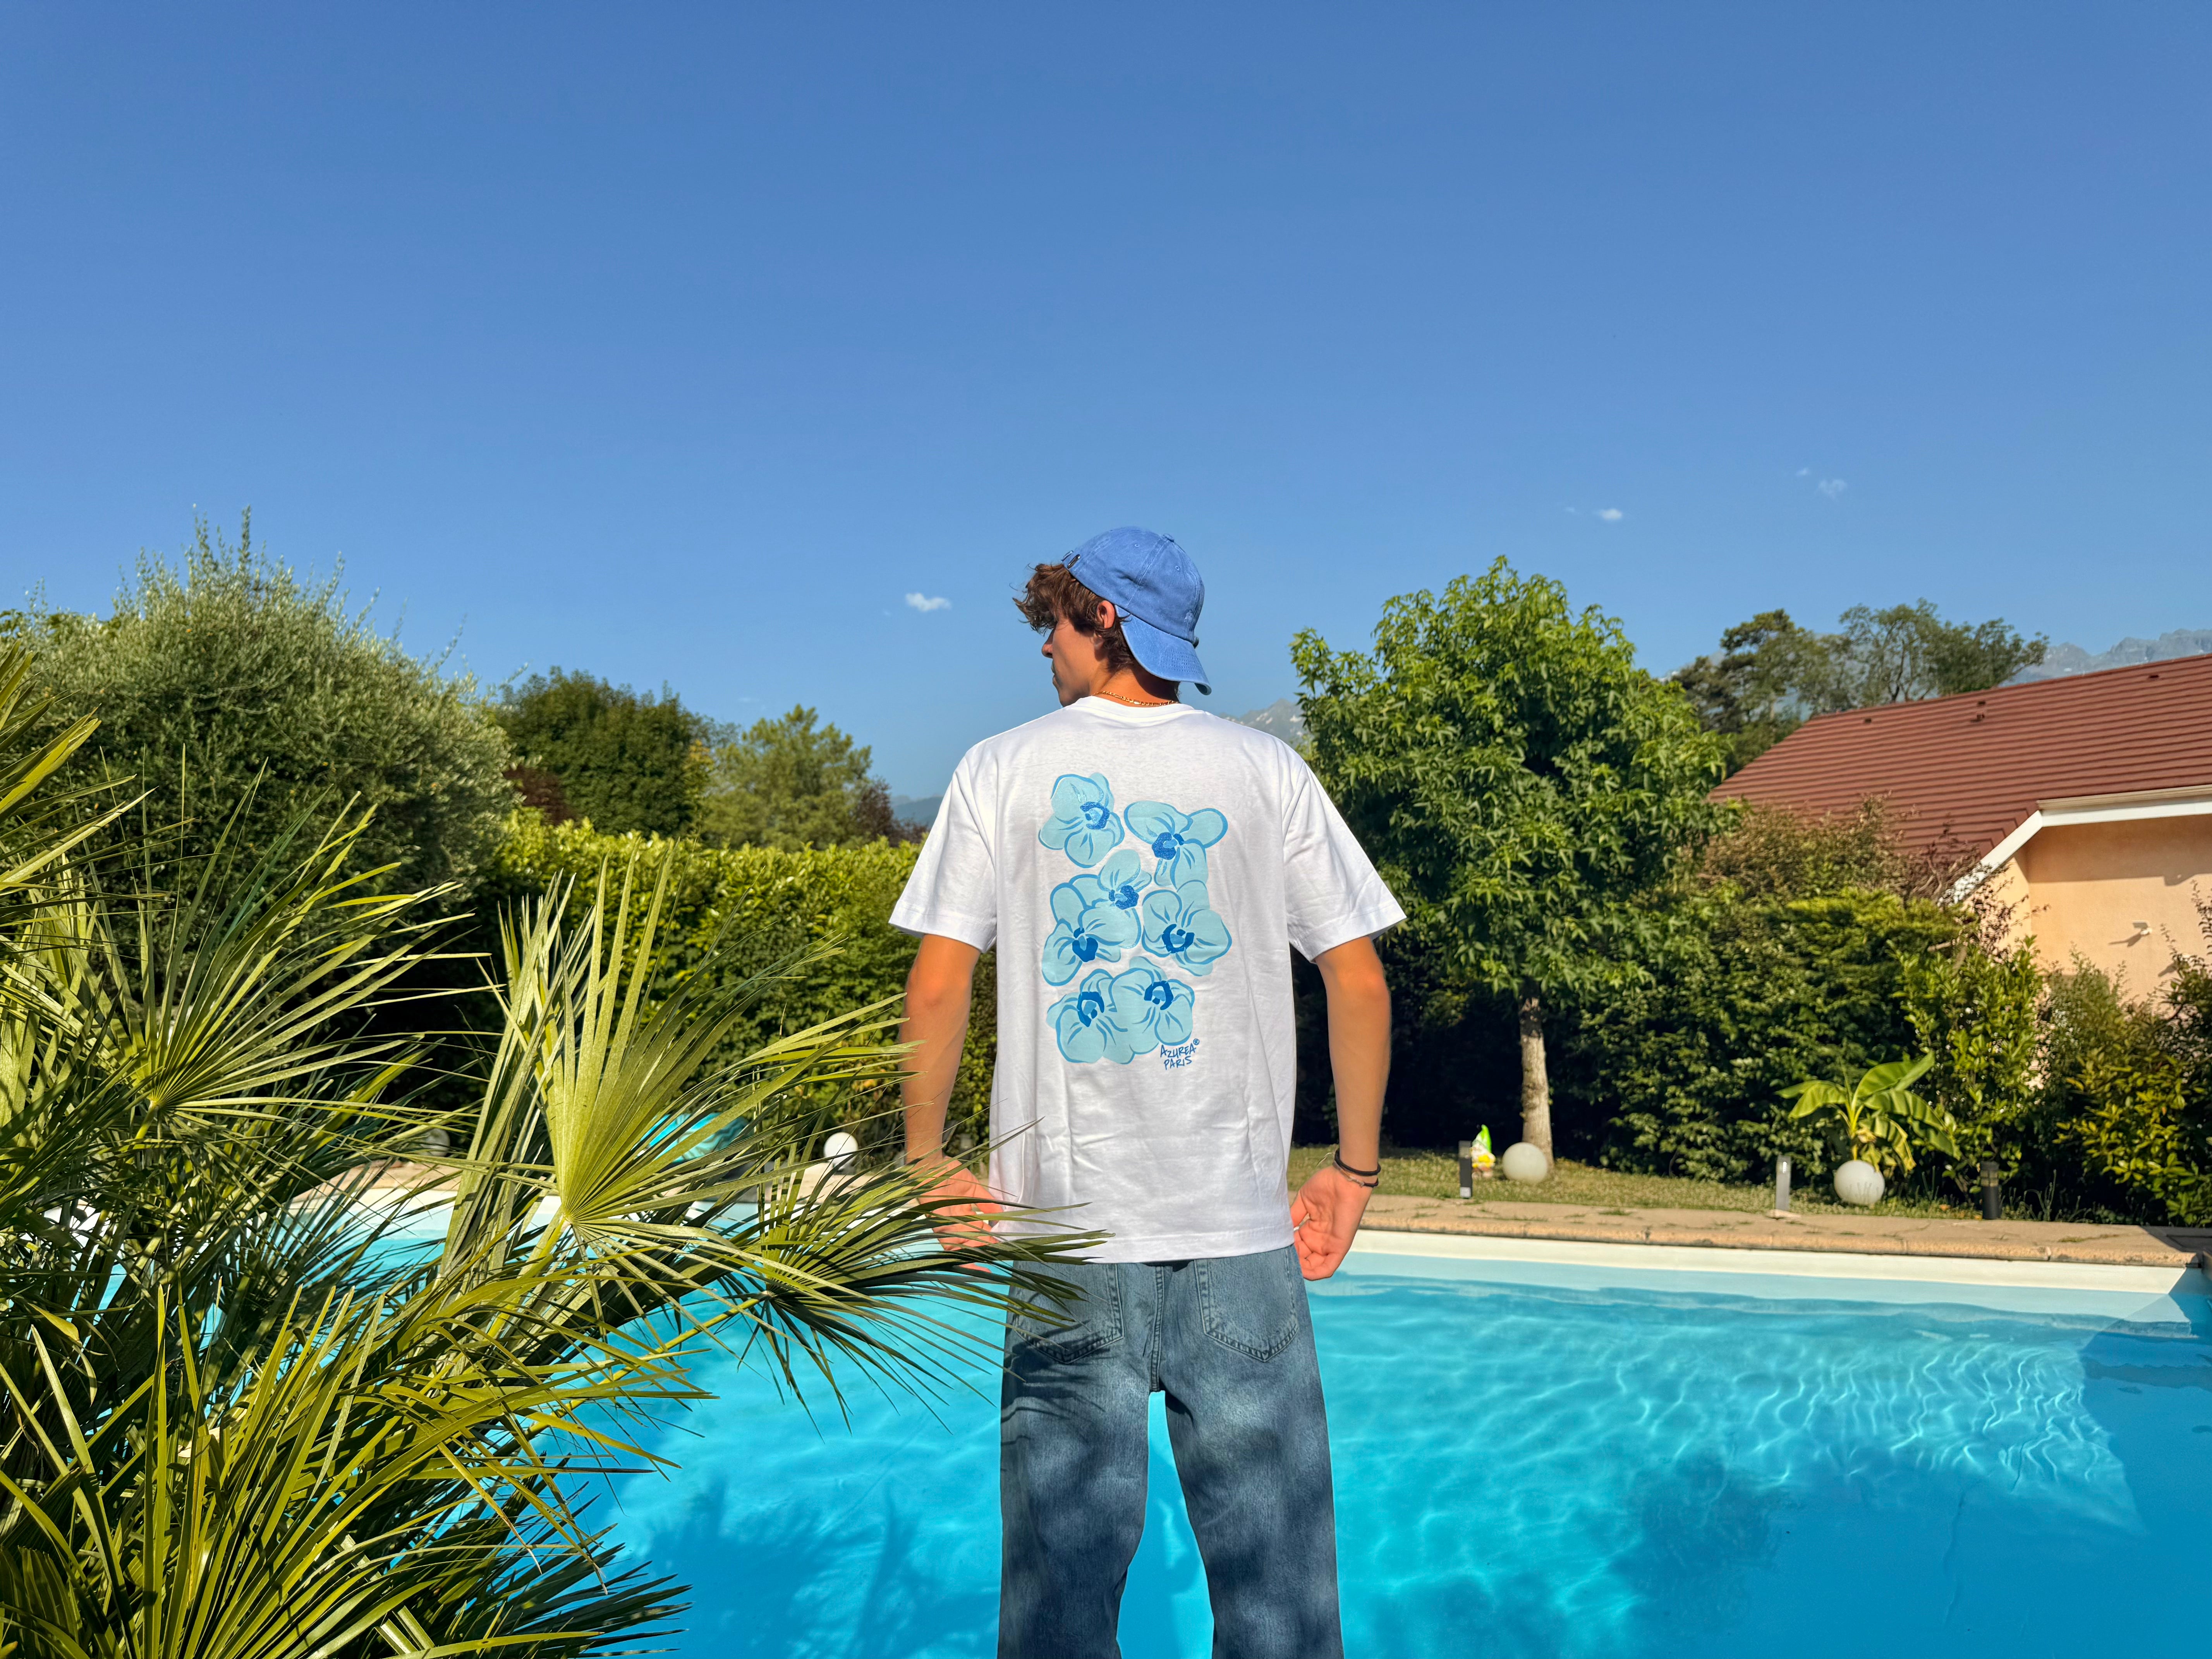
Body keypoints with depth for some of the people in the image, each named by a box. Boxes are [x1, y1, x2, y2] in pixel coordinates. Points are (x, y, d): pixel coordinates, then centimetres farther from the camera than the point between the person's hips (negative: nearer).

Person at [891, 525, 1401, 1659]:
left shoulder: (1003, 769, 4)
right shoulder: (1267, 770, 6)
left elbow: (939, 981, -2)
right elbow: (1359, 982, 3)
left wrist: (927, 1159, 8)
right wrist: (1355, 1166, 11)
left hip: (1065, 1234, 0)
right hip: (1242, 1229, 1)